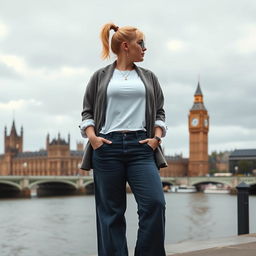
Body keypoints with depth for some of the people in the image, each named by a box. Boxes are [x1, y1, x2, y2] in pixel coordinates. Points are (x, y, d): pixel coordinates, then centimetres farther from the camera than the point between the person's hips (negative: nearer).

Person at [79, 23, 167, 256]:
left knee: (155, 203, -14)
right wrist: (91, 136, -6)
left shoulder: (148, 77, 18)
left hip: (141, 147, 2)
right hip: (107, 147, -1)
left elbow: (159, 112, 17)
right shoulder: (101, 77, 12)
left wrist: (157, 137, 0)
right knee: (111, 212, 1)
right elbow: (87, 112, 11)